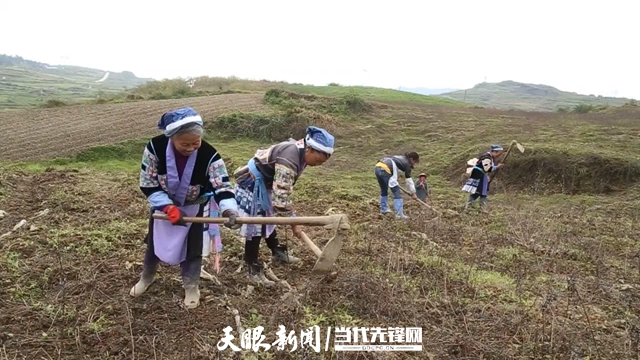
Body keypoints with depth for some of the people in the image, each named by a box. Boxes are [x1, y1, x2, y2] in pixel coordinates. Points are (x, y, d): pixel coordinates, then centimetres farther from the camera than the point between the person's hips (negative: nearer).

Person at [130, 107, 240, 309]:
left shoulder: (209, 155, -32)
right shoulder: (155, 148, -29)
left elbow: (222, 186, -32)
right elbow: (147, 185, -20)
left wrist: (229, 210, -53)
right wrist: (168, 207, -30)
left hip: (195, 208, -1)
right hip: (163, 205, 2)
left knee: (192, 249, 8)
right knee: (155, 244, 21)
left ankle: (191, 287, 32)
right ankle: (147, 277, 48)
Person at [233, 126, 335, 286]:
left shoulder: (300, 149, -5)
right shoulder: (288, 161, -35)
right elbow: (281, 197, -33)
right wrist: (294, 222, -24)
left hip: (264, 183, 10)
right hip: (252, 184, -10)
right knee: (255, 226, -5)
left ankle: (278, 252, 41)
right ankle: (253, 270, 5)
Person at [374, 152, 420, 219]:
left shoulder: (400, 158, 29)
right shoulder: (407, 164, 7)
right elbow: (409, 180, 9)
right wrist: (413, 192, 19)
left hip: (377, 167, 9)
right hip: (385, 170, -9)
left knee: (384, 190, 26)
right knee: (396, 192, -3)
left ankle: (383, 209, 39)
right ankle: (399, 214, -8)